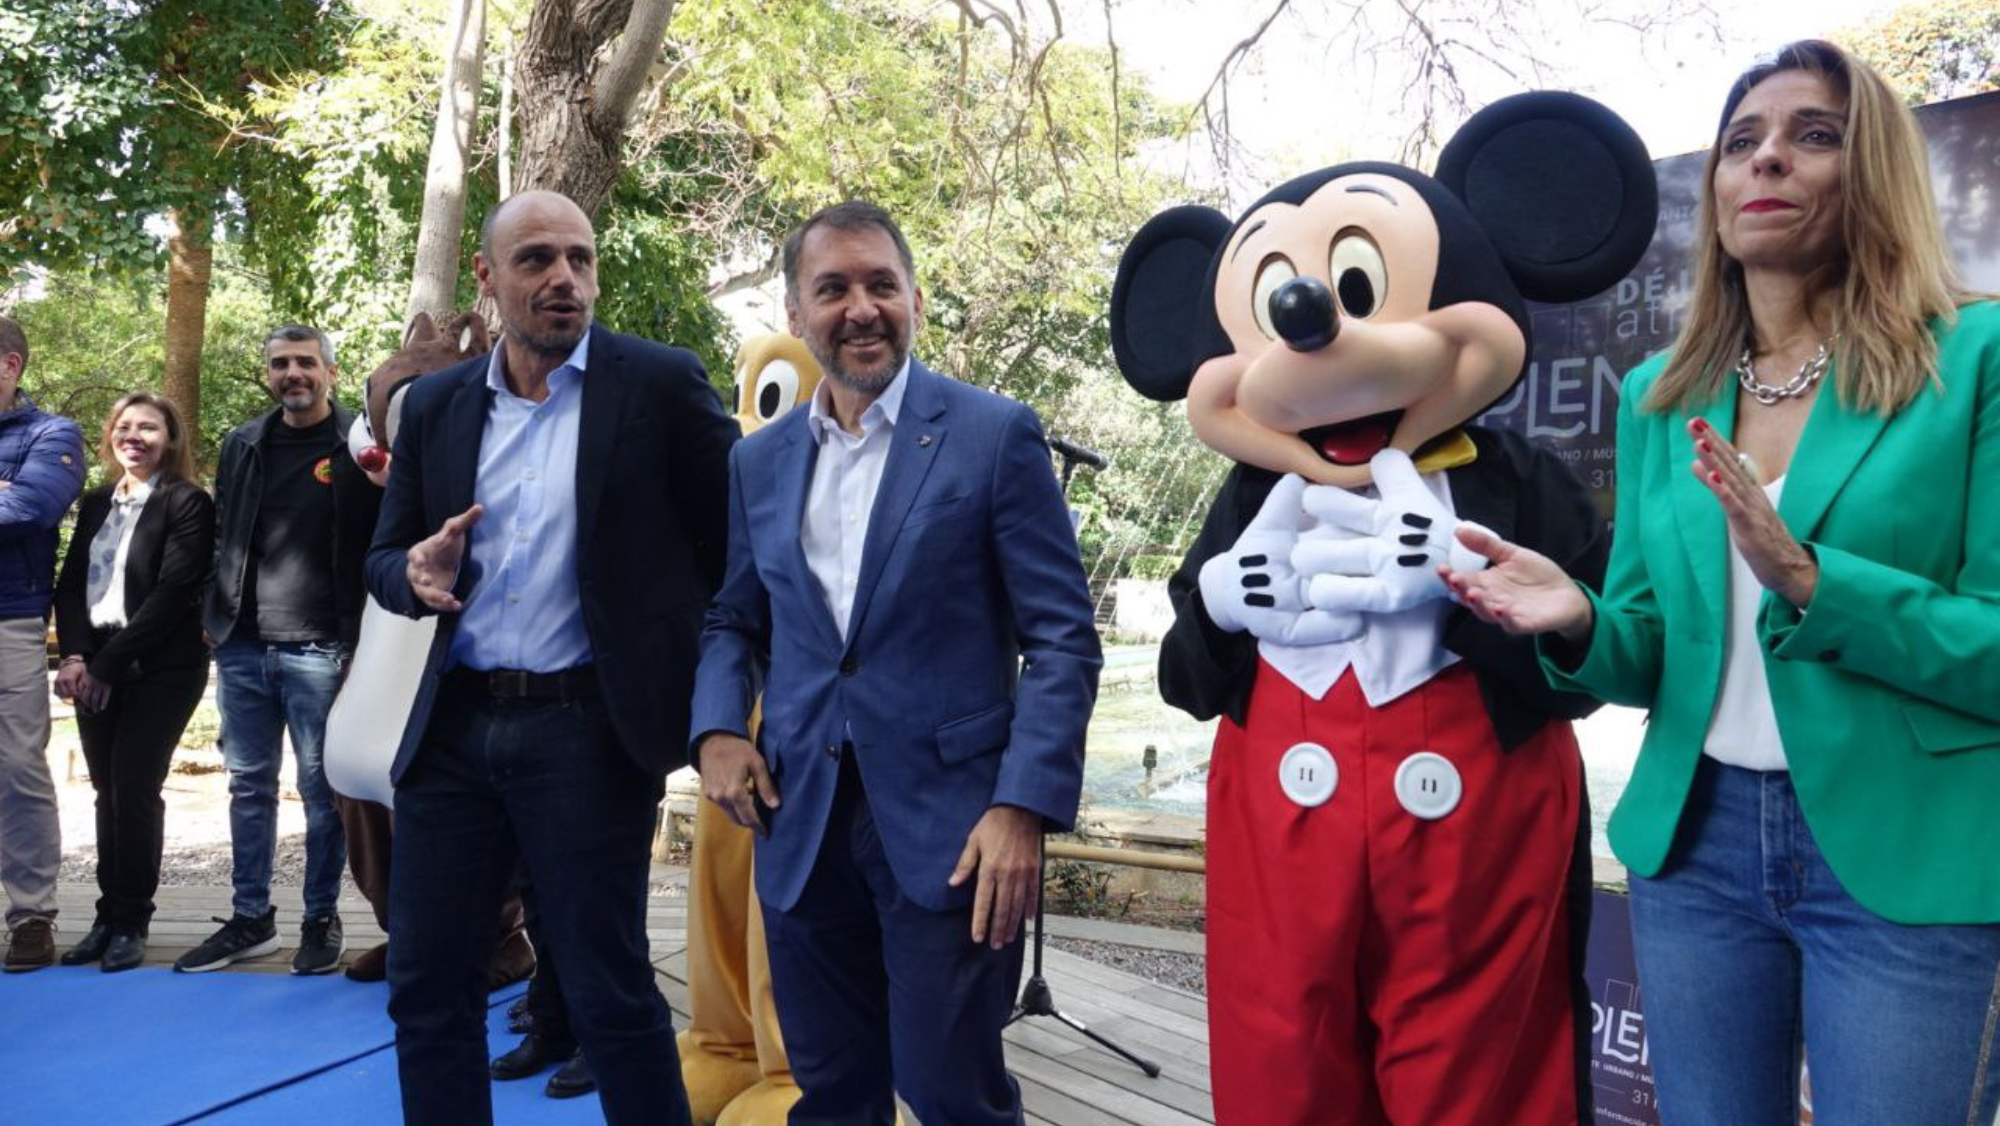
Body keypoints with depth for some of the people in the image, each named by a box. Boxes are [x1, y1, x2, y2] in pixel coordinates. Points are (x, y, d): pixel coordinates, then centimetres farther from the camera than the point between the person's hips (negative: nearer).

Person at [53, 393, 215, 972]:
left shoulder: (187, 503, -6)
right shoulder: (96, 502, 14)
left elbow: (172, 593, -14)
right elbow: (71, 582, 9)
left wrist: (105, 665, -14)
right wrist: (76, 655, -7)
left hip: (159, 669, -6)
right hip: (96, 667, 6)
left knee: (135, 789, -6)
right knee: (108, 791, 8)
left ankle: (130, 923, 5)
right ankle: (109, 918, 16)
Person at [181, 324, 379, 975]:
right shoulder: (242, 446, 12)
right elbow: (223, 535, 19)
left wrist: (362, 635, -9)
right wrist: (214, 615, 11)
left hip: (320, 650, -5)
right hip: (242, 648, 5)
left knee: (322, 789, 3)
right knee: (249, 786, 11)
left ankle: (321, 920, 14)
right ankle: (250, 919, 22)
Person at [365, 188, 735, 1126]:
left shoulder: (660, 384, -4)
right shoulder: (435, 405, 9)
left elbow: (739, 538, -3)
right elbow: (385, 557, 15)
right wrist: (418, 577, -8)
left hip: (588, 732, -5)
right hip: (451, 729, 5)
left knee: (609, 994, 4)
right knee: (426, 988, 12)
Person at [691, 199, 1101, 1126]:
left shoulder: (994, 434, -4)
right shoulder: (759, 460, 11)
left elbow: (1062, 637, -7)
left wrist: (1024, 807, -16)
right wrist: (716, 728, -1)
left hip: (949, 821, -4)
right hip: (800, 823, 5)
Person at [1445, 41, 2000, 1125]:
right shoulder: (1660, 394, 6)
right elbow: (1650, 655, 8)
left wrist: (1809, 580, -25)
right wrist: (1582, 624, -14)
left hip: (1909, 856, -4)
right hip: (1696, 839, 4)